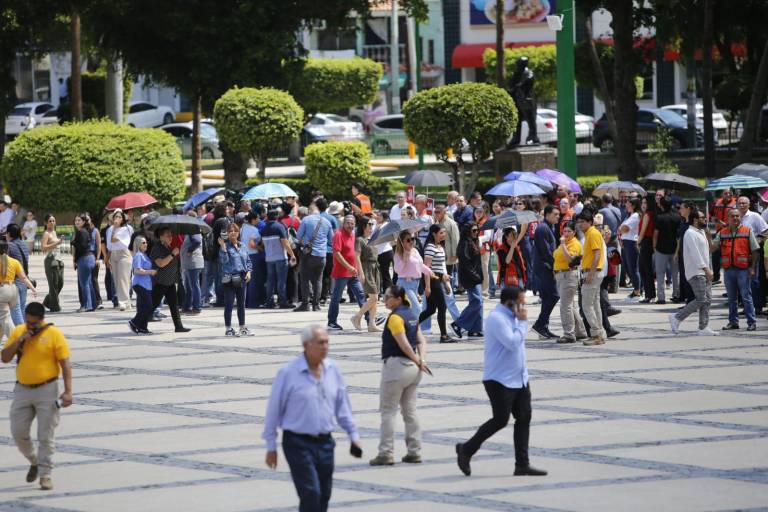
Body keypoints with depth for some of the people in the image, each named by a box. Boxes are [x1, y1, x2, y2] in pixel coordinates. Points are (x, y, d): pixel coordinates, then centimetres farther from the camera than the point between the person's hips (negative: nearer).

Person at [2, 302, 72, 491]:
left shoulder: (54, 334, -10)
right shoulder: (18, 332, 4)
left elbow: (65, 364, -11)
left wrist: (68, 391, -19)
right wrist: (19, 341, -13)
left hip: (46, 390, -5)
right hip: (22, 389, 5)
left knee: (46, 436, -4)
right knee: (18, 432, 6)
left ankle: (45, 475, 4)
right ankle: (34, 461, 30)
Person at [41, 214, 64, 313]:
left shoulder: (54, 232, 17)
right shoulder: (46, 234, -8)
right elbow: (43, 247, -20)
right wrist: (56, 243, -23)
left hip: (59, 260, 9)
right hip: (51, 260, -9)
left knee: (60, 283, 9)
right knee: (54, 284, -6)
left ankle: (47, 302, 22)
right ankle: (54, 306, -1)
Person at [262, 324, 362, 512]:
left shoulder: (333, 369, 4)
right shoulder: (288, 373, -10)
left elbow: (342, 405, 15)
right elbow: (273, 410, -4)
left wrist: (353, 434, 14)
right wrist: (271, 446, -1)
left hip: (325, 442, 5)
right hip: (298, 443, -5)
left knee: (324, 496, 10)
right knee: (311, 494, -14)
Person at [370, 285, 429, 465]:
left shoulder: (395, 317, -15)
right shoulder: (411, 315, 12)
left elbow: (404, 344, -20)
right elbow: (421, 341, 8)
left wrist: (417, 361, -9)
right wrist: (421, 359, -5)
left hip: (396, 366, -8)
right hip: (412, 369, 8)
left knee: (388, 411, -1)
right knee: (410, 411, 11)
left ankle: (386, 453, -3)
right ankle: (414, 452, 11)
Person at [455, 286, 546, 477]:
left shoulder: (512, 316, 13)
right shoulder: (496, 318, -17)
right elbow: (512, 342, -26)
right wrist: (522, 322, -18)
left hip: (519, 378, 9)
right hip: (500, 380, -9)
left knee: (524, 418, 4)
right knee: (500, 420, -7)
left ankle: (522, 464, 6)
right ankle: (466, 450, 9)